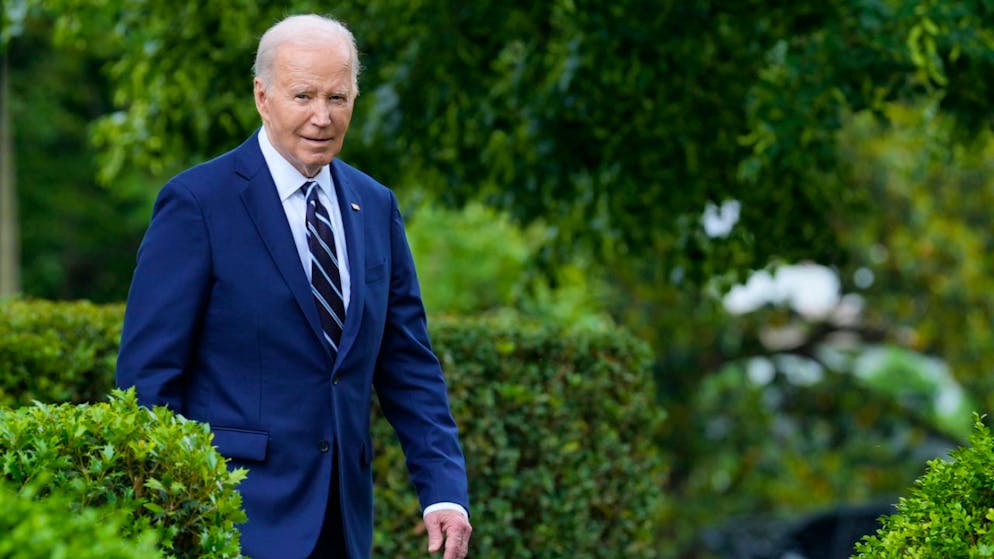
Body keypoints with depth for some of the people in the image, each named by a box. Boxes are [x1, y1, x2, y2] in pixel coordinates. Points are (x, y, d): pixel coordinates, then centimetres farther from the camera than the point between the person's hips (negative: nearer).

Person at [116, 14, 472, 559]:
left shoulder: (376, 207, 11)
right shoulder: (196, 202, -7)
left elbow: (408, 365, 12)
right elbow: (147, 371, -8)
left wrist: (445, 489, 1)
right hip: (239, 514, -5)